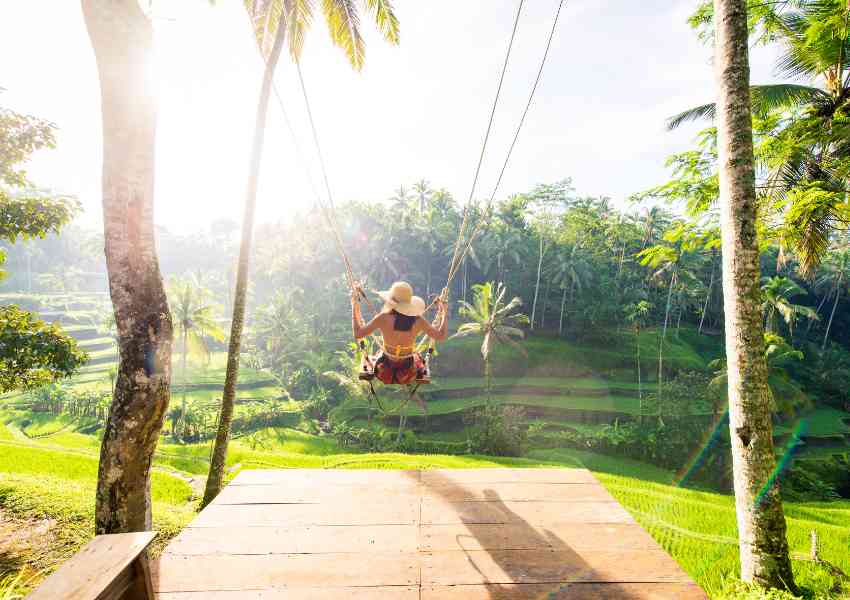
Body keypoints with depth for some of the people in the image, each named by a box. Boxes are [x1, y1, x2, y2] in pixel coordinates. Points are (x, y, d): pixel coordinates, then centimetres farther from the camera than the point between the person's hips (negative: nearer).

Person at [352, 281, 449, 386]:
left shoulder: (383, 318, -25)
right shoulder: (418, 321, -19)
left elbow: (357, 334, -15)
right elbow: (441, 336, -6)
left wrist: (354, 305, -7)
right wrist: (445, 312, 5)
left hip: (385, 372, -1)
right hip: (408, 374, 1)